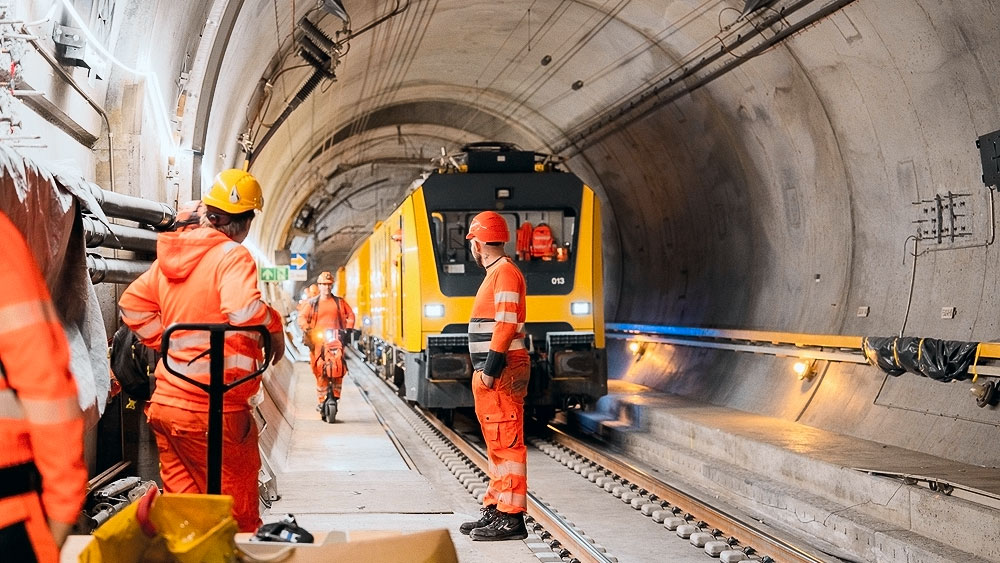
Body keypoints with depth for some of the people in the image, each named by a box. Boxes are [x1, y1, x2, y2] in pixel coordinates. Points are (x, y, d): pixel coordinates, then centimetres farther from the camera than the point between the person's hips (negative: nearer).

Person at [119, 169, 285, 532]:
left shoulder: (172, 254, 11)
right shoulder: (233, 255, -12)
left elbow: (133, 305, 18)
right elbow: (243, 310, -29)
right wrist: (274, 327, -12)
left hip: (166, 403, 7)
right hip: (214, 411, -7)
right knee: (238, 518, 4)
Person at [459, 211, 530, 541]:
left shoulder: (505, 273, -13)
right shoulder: (495, 273, 19)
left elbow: (506, 325, -20)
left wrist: (490, 371, -21)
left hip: (502, 373, -11)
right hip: (491, 374, 11)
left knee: (506, 443, -9)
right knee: (496, 444, 14)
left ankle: (511, 518, -8)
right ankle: (495, 510, 22)